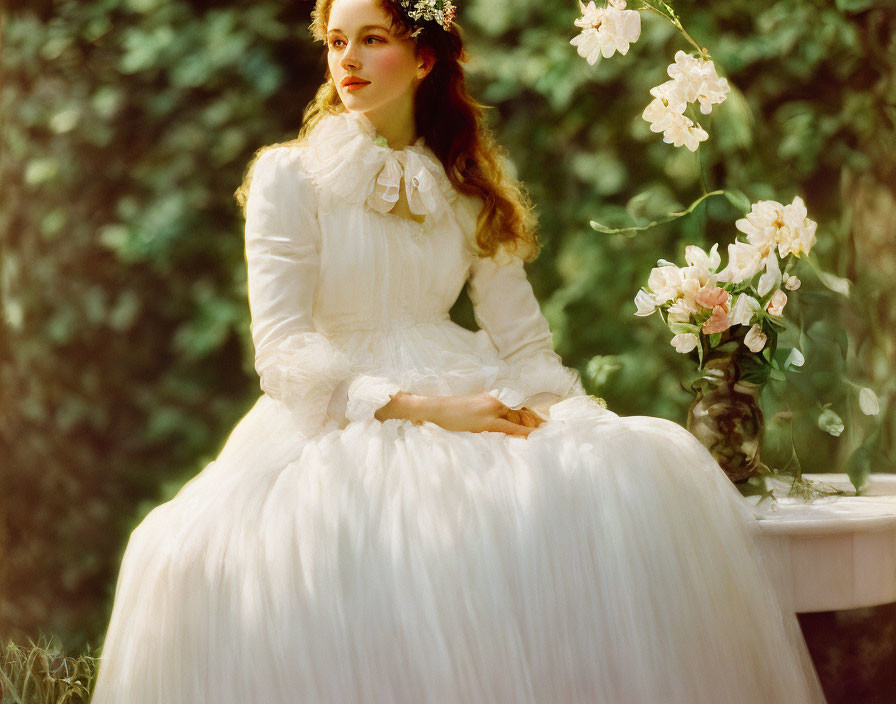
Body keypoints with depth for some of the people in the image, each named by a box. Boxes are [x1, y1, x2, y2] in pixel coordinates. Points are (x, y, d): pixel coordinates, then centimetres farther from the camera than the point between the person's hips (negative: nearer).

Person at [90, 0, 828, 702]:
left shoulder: (472, 187, 16)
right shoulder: (290, 176, 3)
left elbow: (523, 338, 12)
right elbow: (282, 352, -6)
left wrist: (563, 412, -11)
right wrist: (416, 407, -19)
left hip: (463, 403, 3)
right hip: (336, 423, -3)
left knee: (648, 473, -28)